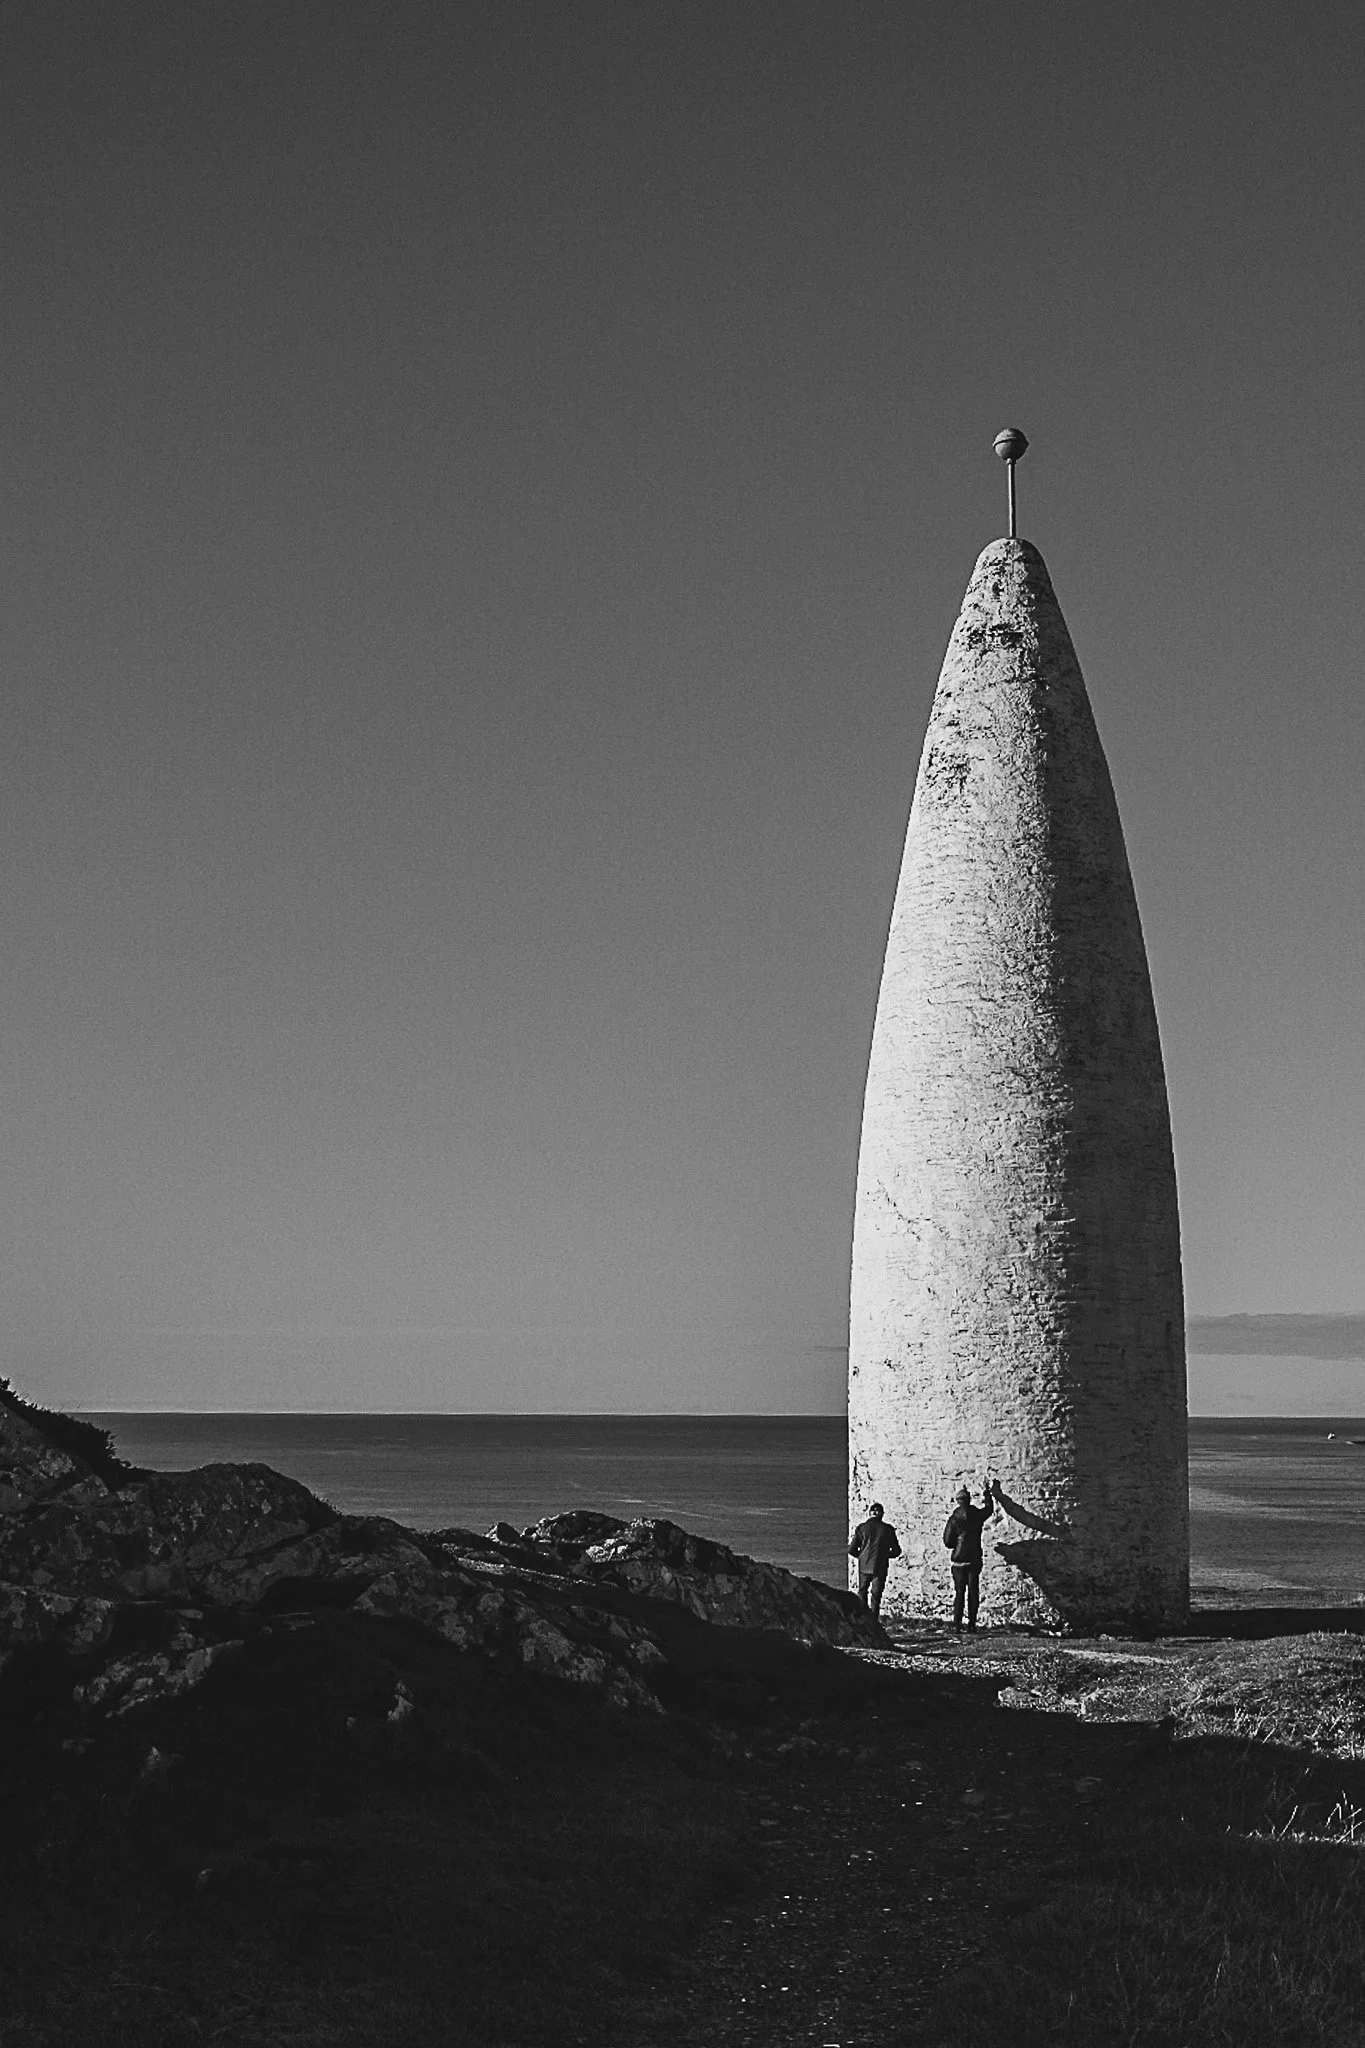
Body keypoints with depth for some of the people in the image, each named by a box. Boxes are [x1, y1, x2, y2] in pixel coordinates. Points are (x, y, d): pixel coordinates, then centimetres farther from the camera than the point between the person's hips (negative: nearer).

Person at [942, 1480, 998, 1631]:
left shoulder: (954, 1519, -9)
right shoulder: (977, 1515, -4)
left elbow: (947, 1542, -7)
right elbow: (989, 1508, 20)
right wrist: (987, 1492, 30)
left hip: (959, 1561, -1)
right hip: (975, 1560, 1)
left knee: (959, 1592, 3)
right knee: (973, 1592, 7)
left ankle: (957, 1624, -1)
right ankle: (972, 1623, 5)